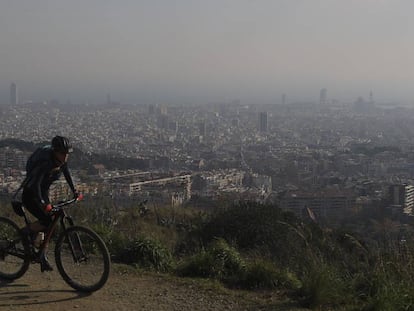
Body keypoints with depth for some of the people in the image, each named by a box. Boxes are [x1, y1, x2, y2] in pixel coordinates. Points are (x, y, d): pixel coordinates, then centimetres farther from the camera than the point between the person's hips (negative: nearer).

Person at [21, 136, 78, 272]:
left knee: (49, 225, 3)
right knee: (46, 221, -22)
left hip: (43, 193, 8)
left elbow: (66, 173, 12)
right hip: (30, 195, -7)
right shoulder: (45, 162, -32)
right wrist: (43, 204, -46)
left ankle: (43, 258, 14)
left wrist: (74, 190, 11)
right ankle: (25, 233, 5)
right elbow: (35, 184, -37)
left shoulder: (62, 160, -9)